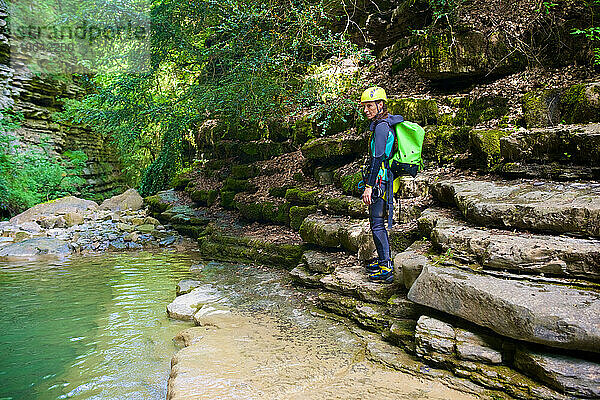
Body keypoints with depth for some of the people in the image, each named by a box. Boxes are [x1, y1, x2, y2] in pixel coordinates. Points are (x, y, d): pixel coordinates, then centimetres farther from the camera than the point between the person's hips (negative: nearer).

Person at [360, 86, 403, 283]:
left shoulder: (381, 126, -16)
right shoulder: (388, 122, 14)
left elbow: (377, 158, -22)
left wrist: (369, 186, -23)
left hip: (379, 179, -10)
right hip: (385, 177, 10)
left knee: (377, 224, -6)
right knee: (377, 221, 17)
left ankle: (386, 269, -1)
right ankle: (384, 260, 28)